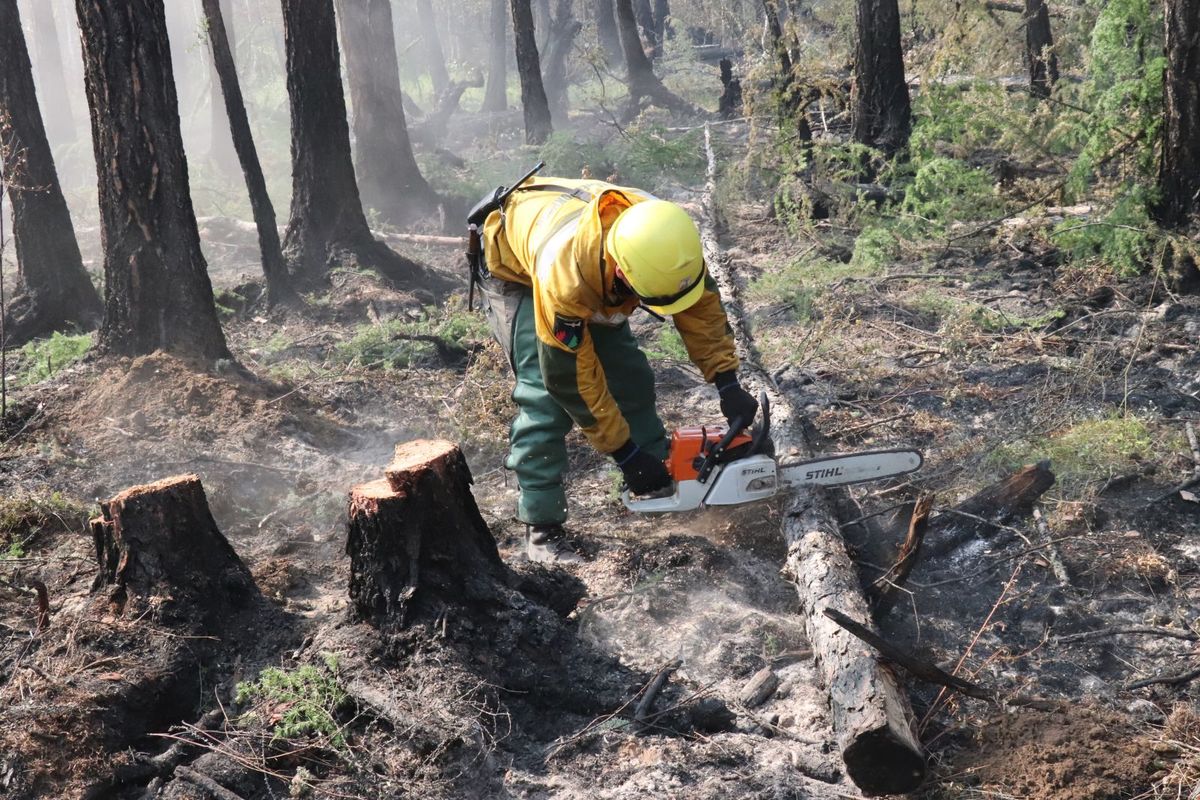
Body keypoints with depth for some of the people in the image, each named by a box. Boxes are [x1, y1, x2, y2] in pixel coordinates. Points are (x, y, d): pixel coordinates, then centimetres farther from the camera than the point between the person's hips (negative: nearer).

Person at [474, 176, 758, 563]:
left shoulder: (663, 235, -33)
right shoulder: (563, 279, -46)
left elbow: (702, 303, -15)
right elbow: (574, 379, -33)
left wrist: (727, 384, -19)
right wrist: (626, 455, -26)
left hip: (593, 275, 6)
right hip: (514, 270, -6)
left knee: (629, 373, 2)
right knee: (545, 395, -18)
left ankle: (660, 489, 18)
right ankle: (542, 529, -9)